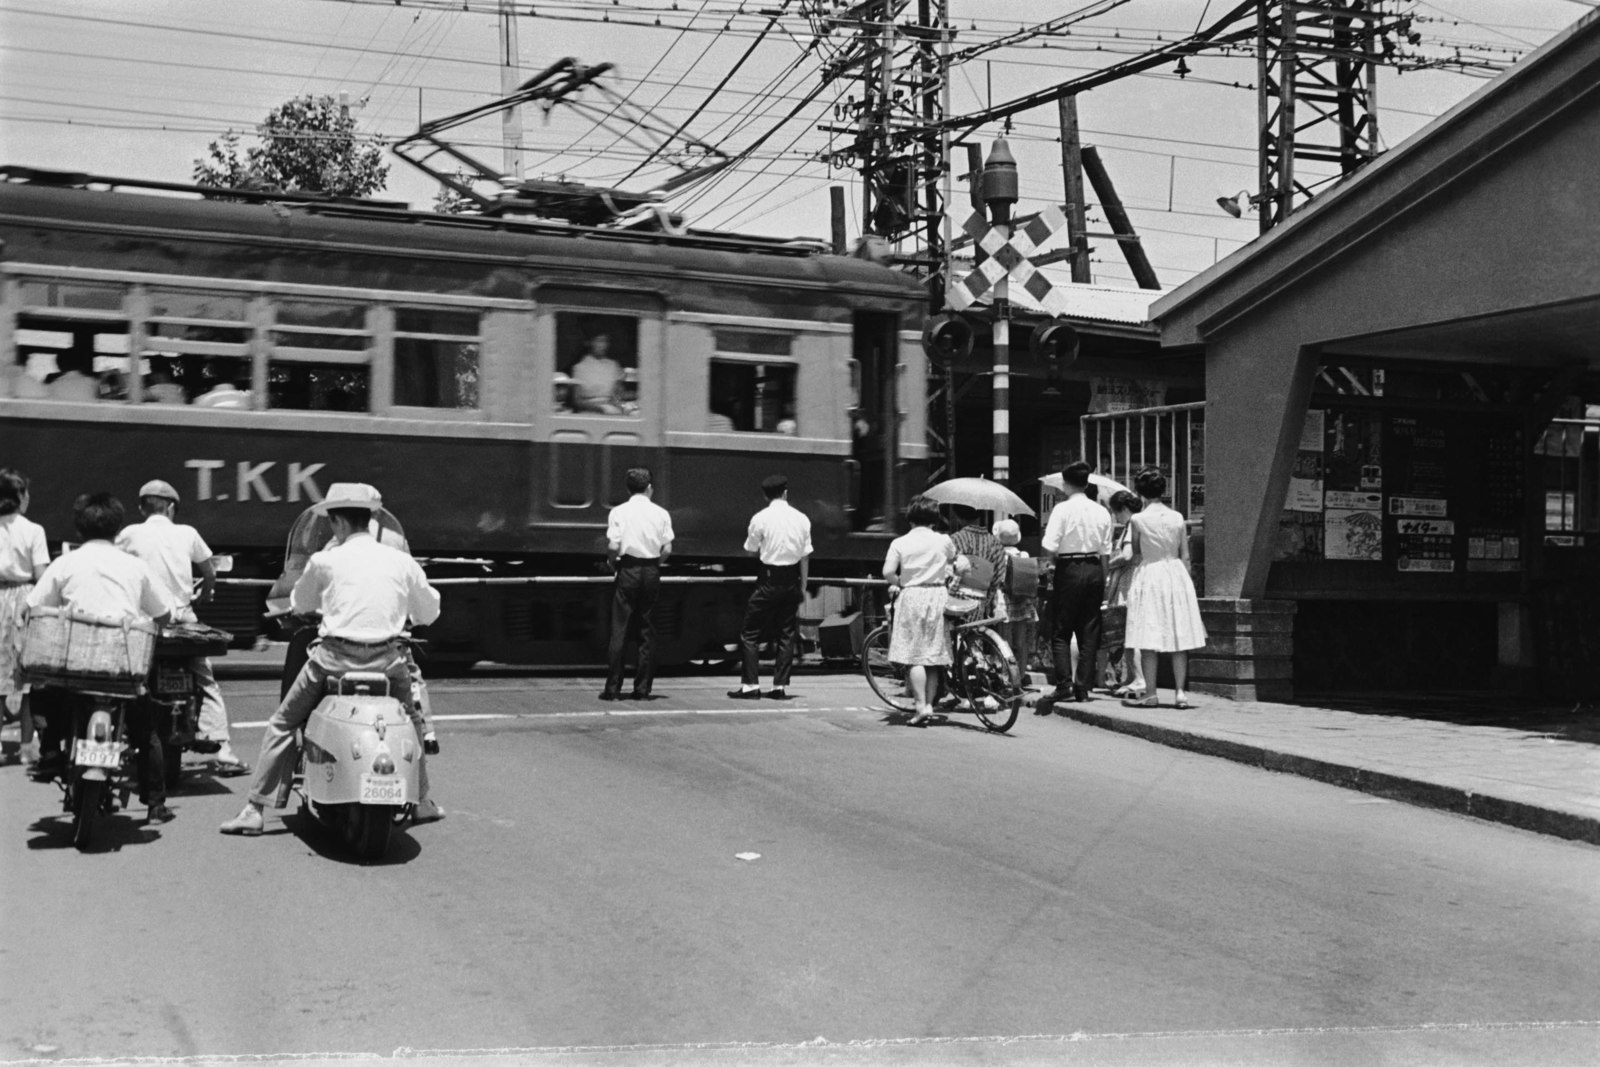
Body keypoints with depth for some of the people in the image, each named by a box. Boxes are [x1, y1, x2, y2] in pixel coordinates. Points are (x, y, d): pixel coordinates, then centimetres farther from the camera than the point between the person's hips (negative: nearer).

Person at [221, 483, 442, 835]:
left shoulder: (325, 561, 0)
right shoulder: (402, 562, 5)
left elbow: (299, 604, 15)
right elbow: (429, 611, 15)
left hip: (335, 659, -2)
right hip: (389, 660, 2)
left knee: (282, 724, 12)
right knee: (411, 720, 28)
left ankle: (256, 809, 9)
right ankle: (422, 801, 33)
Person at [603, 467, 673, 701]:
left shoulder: (619, 512, -3)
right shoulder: (661, 513, 3)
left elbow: (613, 546, -11)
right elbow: (667, 549, -1)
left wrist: (612, 564, 8)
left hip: (627, 570, -2)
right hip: (651, 572, 2)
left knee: (619, 631, 1)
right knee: (648, 631, 8)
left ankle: (613, 688, 0)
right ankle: (643, 688, 8)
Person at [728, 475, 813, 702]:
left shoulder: (761, 518, -8)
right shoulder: (801, 519, 2)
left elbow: (751, 551, -2)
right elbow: (805, 555, 5)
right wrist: (803, 586, 11)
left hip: (769, 579, -4)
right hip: (792, 580, 4)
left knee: (750, 633, 4)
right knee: (787, 634, 11)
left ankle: (750, 685, 0)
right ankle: (780, 685, 10)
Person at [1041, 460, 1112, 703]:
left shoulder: (1062, 509, -9)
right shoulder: (1101, 512, 5)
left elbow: (1050, 547, -16)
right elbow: (1105, 552, 7)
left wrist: (1056, 559, 5)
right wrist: (1103, 581, 13)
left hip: (1069, 569, -4)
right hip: (1094, 570, 4)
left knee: (1061, 631, 3)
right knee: (1089, 631, 9)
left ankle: (1064, 685, -6)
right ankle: (1083, 687, 9)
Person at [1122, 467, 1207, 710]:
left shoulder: (1137, 520, -8)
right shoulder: (1178, 518, 1)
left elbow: (1136, 556, 0)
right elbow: (1185, 556, 5)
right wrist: (1186, 582, 14)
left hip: (1148, 575, -3)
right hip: (1176, 574, 3)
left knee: (1149, 640, 1)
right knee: (1179, 638, 7)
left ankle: (1151, 694, 1)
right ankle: (1181, 692, 5)